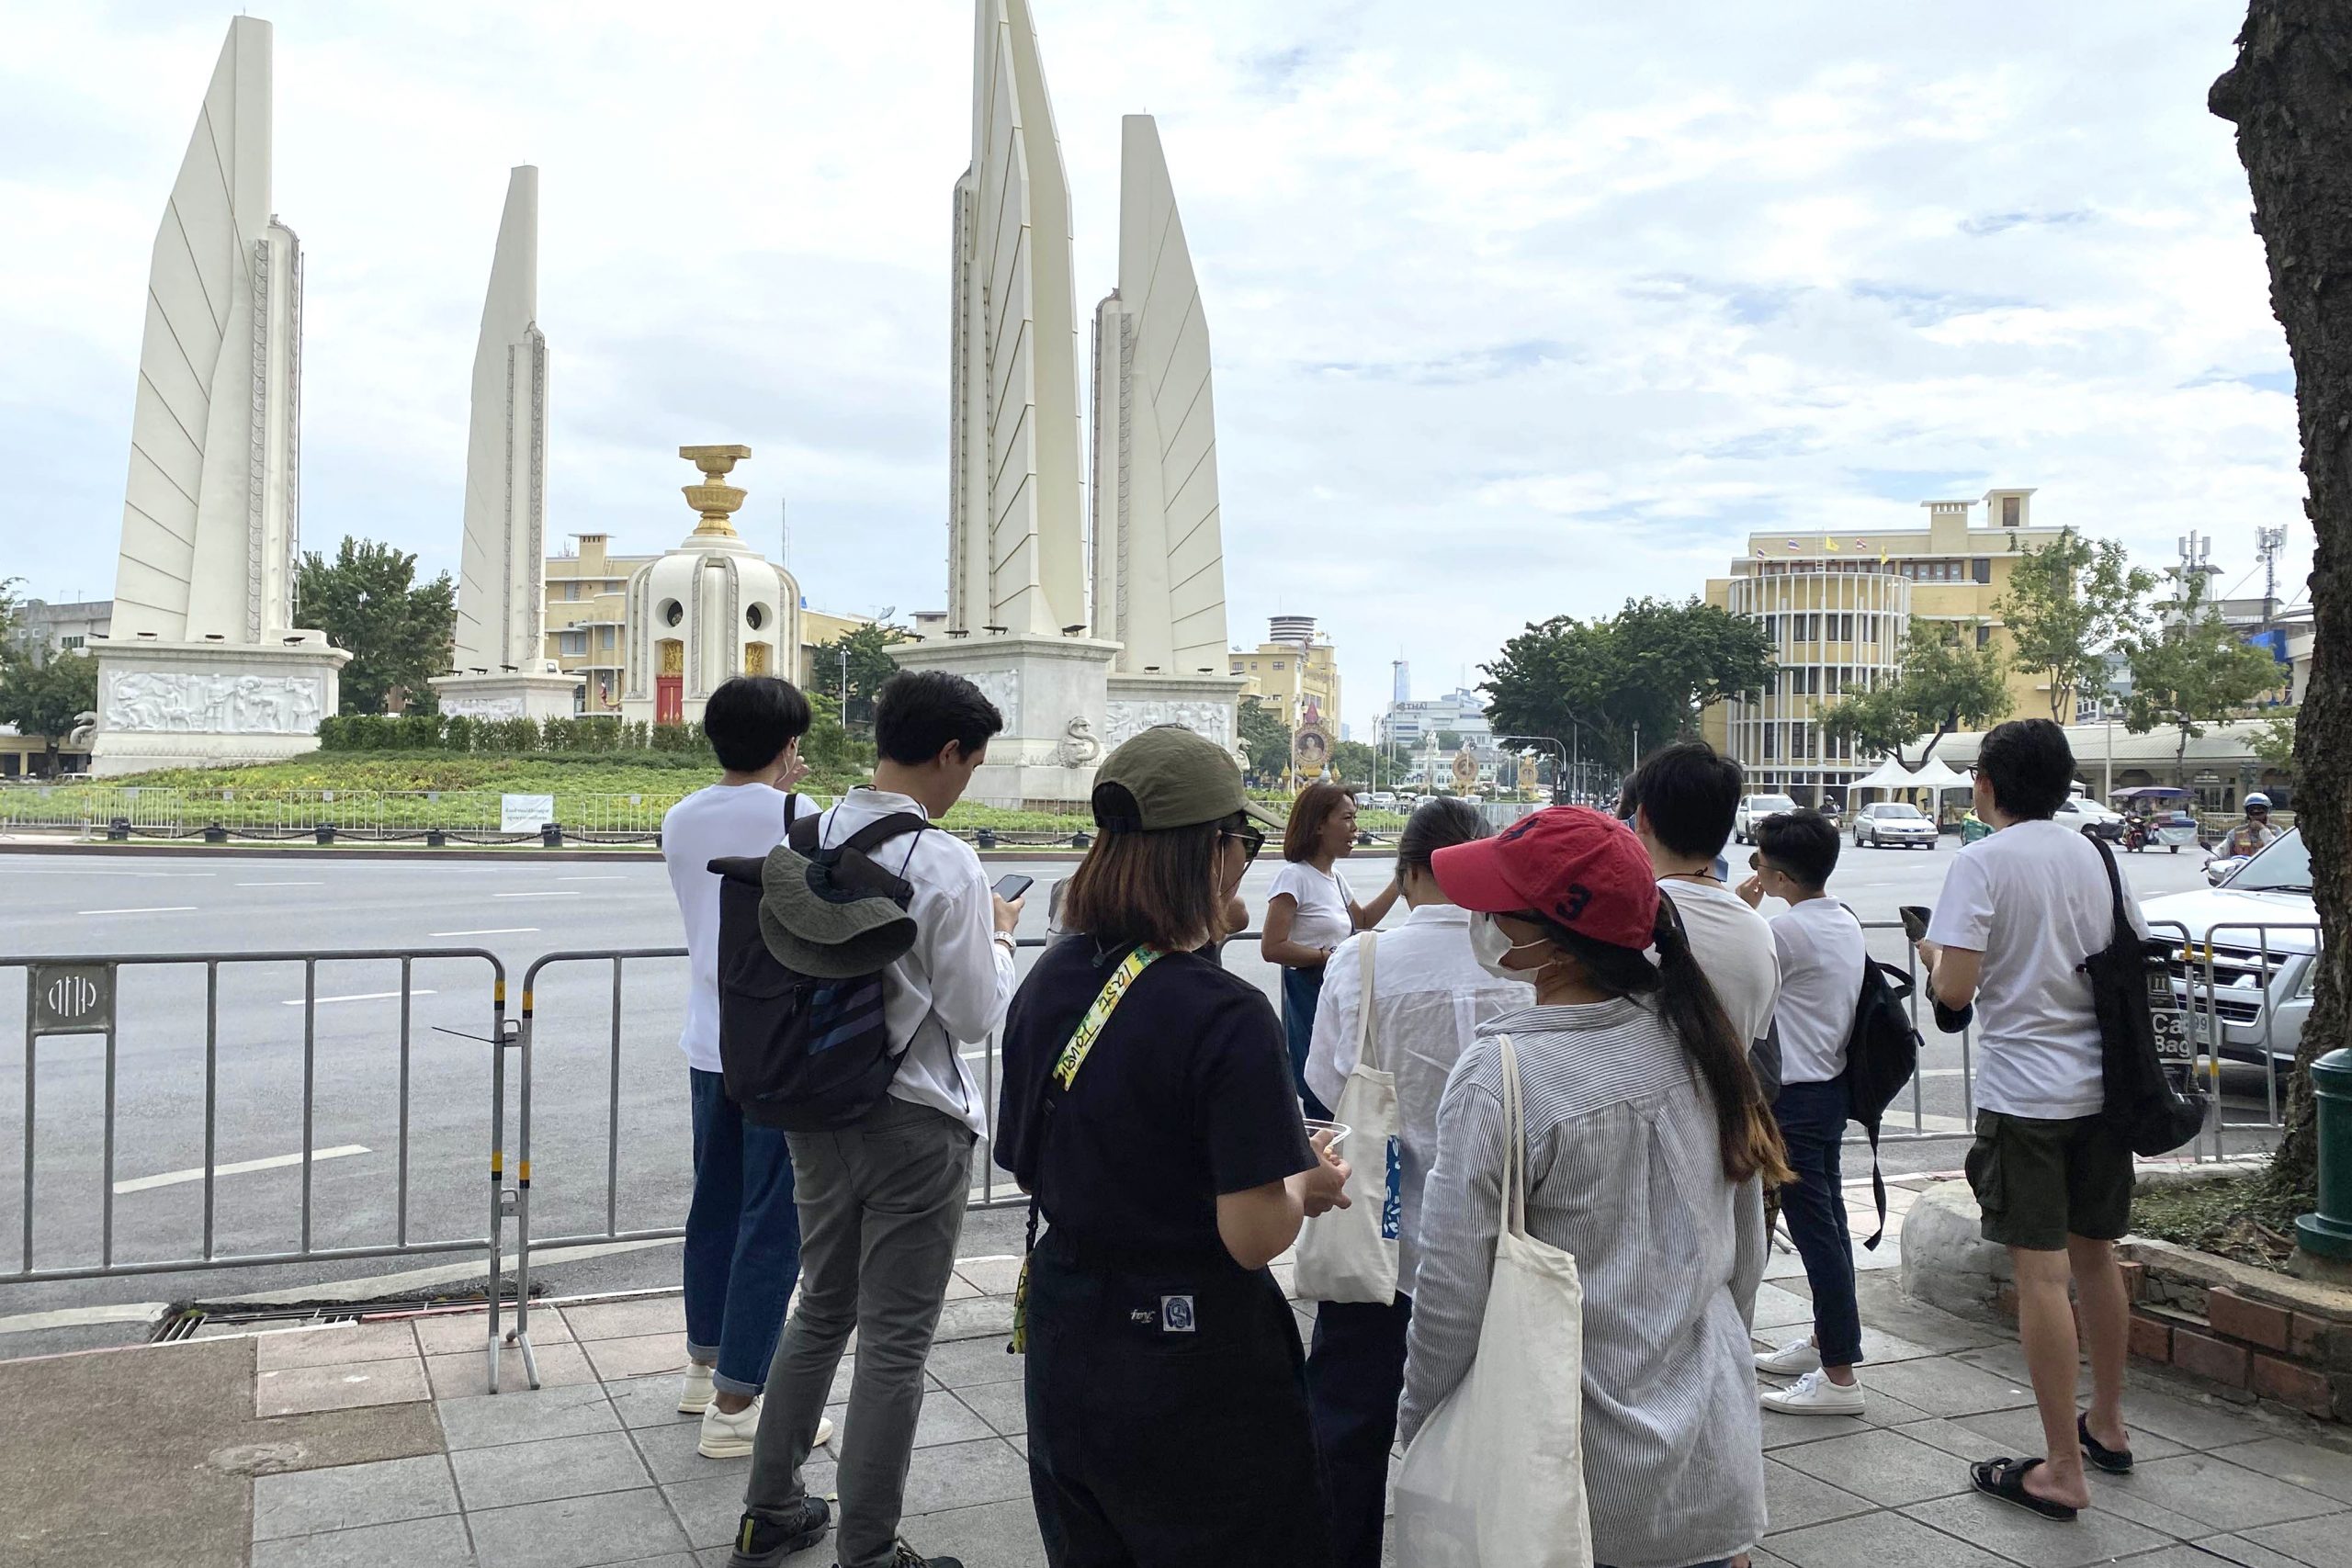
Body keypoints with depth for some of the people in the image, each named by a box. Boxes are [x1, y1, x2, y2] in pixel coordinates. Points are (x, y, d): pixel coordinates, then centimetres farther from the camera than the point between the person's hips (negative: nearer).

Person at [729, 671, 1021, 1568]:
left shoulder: (812, 839, 0)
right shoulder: (946, 865, -20)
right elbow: (978, 1016, -15)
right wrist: (999, 936, 3)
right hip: (914, 1123, -7)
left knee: (822, 1310, 23)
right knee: (895, 1342, 7)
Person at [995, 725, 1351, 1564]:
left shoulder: (1050, 980, -2)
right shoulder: (1226, 1015, -24)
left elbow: (1027, 1165, 8)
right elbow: (1254, 1237, -23)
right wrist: (1307, 1184, -3)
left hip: (1065, 1341, 7)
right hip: (1192, 1365, -7)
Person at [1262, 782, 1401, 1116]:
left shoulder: (1334, 876, 16)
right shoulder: (1295, 875, -12)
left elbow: (1363, 920, 33)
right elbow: (1272, 947, -18)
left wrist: (1399, 881, 26)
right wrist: (1328, 956, -15)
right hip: (1309, 997, -9)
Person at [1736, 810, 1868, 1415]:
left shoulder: (1788, 928, -20)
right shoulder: (1846, 923, 8)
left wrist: (1741, 912, -5)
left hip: (1795, 1097, -10)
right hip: (1832, 1086, 10)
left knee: (1815, 1230, -6)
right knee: (1827, 1223, 18)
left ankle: (1839, 1376, -2)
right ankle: (1826, 1341, 32)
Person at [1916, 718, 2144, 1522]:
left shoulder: (1981, 863, -13)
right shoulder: (2096, 856, 7)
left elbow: (1955, 988, -19)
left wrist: (1932, 955, 1)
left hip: (2024, 1091, -7)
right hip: (2100, 1085, 7)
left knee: (2041, 1273, -2)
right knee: (2095, 1255, 20)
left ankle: (2063, 1471, 3)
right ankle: (2107, 1424, 36)